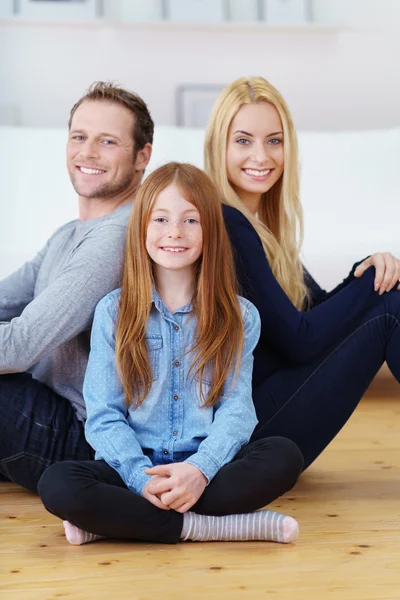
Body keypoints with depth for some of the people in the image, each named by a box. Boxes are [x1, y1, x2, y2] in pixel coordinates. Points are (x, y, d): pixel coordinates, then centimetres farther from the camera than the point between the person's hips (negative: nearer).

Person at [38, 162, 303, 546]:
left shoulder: (239, 317, 6)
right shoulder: (113, 312, 4)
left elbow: (236, 410, -2)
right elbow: (104, 414, -1)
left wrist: (200, 469, -23)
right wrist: (143, 478, -19)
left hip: (207, 468, 1)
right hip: (136, 466, -1)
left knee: (284, 456, -29)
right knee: (57, 485, -30)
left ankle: (118, 519, -24)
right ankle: (207, 526, -24)